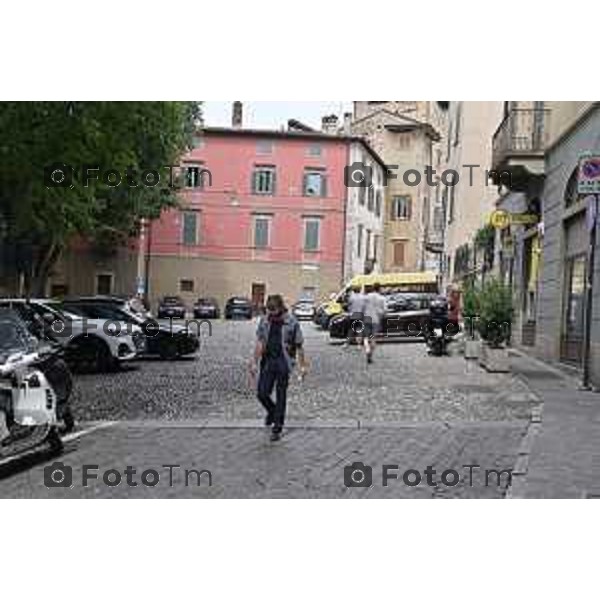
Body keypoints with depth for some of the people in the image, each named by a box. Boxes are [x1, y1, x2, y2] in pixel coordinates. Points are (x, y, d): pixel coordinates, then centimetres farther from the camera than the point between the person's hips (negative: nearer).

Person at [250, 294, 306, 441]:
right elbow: (259, 343, 4)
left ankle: (277, 428, 12)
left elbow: (299, 345, -1)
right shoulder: (264, 321, 4)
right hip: (268, 361, 3)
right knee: (262, 393, 1)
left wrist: (302, 365, -2)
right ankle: (272, 411, 33)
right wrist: (254, 362, -2)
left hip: (283, 362, -3)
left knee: (281, 396, 2)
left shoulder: (291, 322, -5)